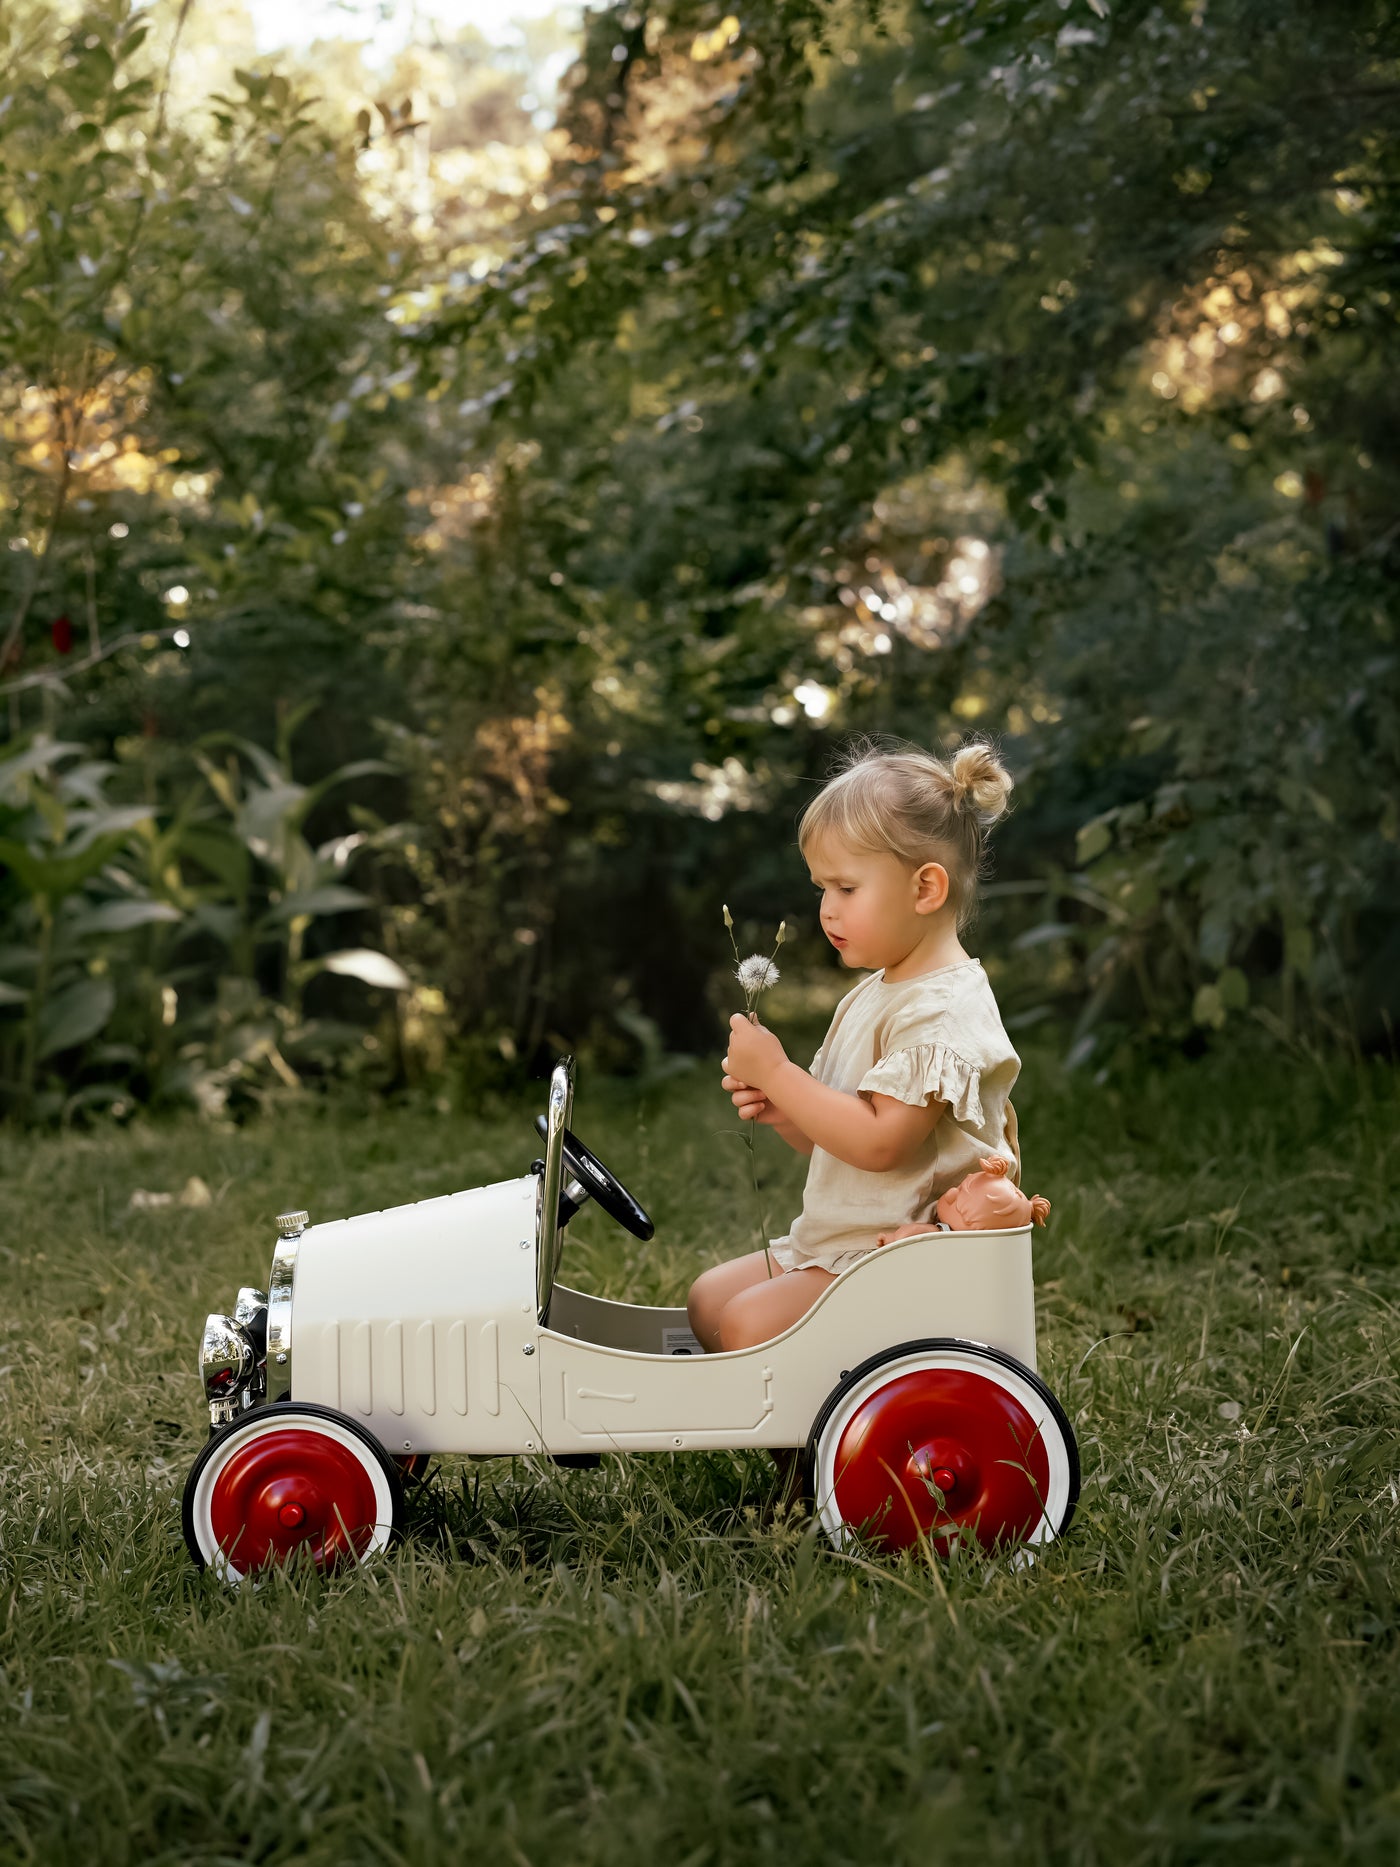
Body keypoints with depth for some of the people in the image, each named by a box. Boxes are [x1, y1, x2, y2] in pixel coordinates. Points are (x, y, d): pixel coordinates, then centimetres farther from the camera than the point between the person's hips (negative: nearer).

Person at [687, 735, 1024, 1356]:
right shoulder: (872, 995, 14)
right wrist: (778, 1108, -3)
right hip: (831, 1244, 11)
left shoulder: (944, 1009, -18)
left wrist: (777, 1073, -21)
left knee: (749, 1323, -22)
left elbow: (879, 1142, -27)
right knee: (708, 1297, 7)